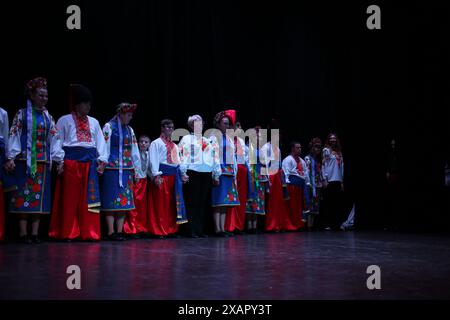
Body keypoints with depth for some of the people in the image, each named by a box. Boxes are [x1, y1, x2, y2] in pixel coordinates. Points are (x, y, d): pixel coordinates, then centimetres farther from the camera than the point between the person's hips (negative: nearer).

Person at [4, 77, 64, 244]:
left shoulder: (48, 117, 13)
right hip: (25, 160, -4)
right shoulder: (22, 114, 2)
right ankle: (23, 233, -1)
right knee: (23, 194, -4)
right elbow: (14, 136, -3)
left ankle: (35, 233, 7)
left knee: (39, 195, 2)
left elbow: (55, 139, 12)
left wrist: (59, 160, 6)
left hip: (43, 161, 4)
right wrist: (10, 158, -12)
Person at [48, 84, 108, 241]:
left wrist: (102, 160, 2)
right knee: (70, 198, -2)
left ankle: (88, 232, 6)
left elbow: (100, 142, 14)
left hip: (90, 162, 4)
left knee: (88, 198, 3)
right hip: (71, 161, -4)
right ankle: (68, 233, 4)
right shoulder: (64, 120, 5)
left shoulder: (94, 122, 18)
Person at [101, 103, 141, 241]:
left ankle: (120, 231, 7)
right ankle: (111, 232, -5)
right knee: (112, 199, -6)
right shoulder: (109, 127, -1)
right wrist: (102, 165, -12)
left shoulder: (129, 130, 17)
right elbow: (104, 147, -6)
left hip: (126, 169, 6)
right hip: (112, 168, -6)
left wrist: (136, 169, 12)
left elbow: (134, 150, 17)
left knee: (124, 199, 3)